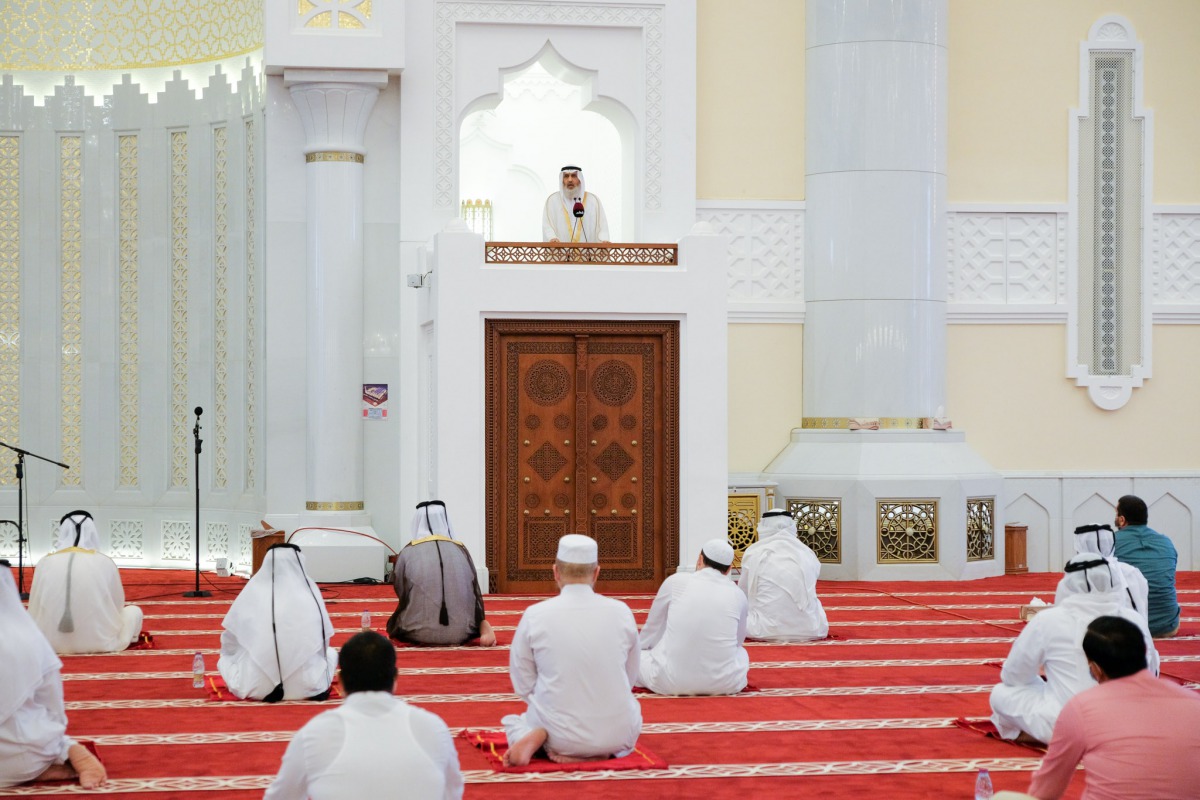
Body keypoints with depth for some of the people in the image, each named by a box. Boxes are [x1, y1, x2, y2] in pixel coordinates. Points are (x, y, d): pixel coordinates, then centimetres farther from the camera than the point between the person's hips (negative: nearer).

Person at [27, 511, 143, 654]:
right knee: (134, 611, 26)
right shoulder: (105, 563, -4)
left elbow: (35, 611, 6)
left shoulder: (45, 563, 0)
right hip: (98, 642, 0)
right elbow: (117, 606, 8)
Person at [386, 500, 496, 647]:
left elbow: (400, 592, 9)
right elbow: (475, 591, 12)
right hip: (461, 633, 2)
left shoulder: (408, 552, -1)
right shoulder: (461, 550, 4)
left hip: (420, 635, -2)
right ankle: (483, 626, 5)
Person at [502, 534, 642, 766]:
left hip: (559, 734, 0)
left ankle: (534, 739, -2)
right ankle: (602, 752, 4)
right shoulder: (621, 612, -5)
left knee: (514, 723, 34)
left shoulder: (535, 616, -8)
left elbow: (523, 684, 0)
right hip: (616, 734, 0)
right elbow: (630, 678, 7)